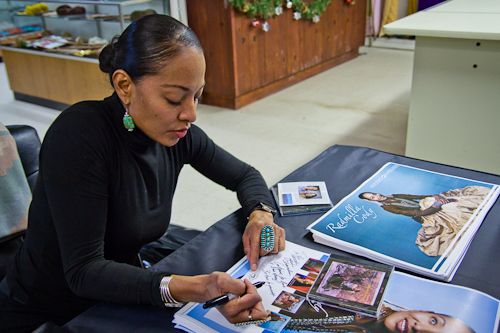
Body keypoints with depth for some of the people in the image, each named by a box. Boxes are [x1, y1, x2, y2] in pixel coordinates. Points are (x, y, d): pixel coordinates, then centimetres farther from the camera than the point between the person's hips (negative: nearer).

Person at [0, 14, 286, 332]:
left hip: (119, 302, 5)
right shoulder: (80, 134, -26)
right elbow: (83, 270, -27)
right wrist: (190, 289, -41)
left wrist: (261, 213, -16)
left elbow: (245, 175, 5)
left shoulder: (179, 135, -10)